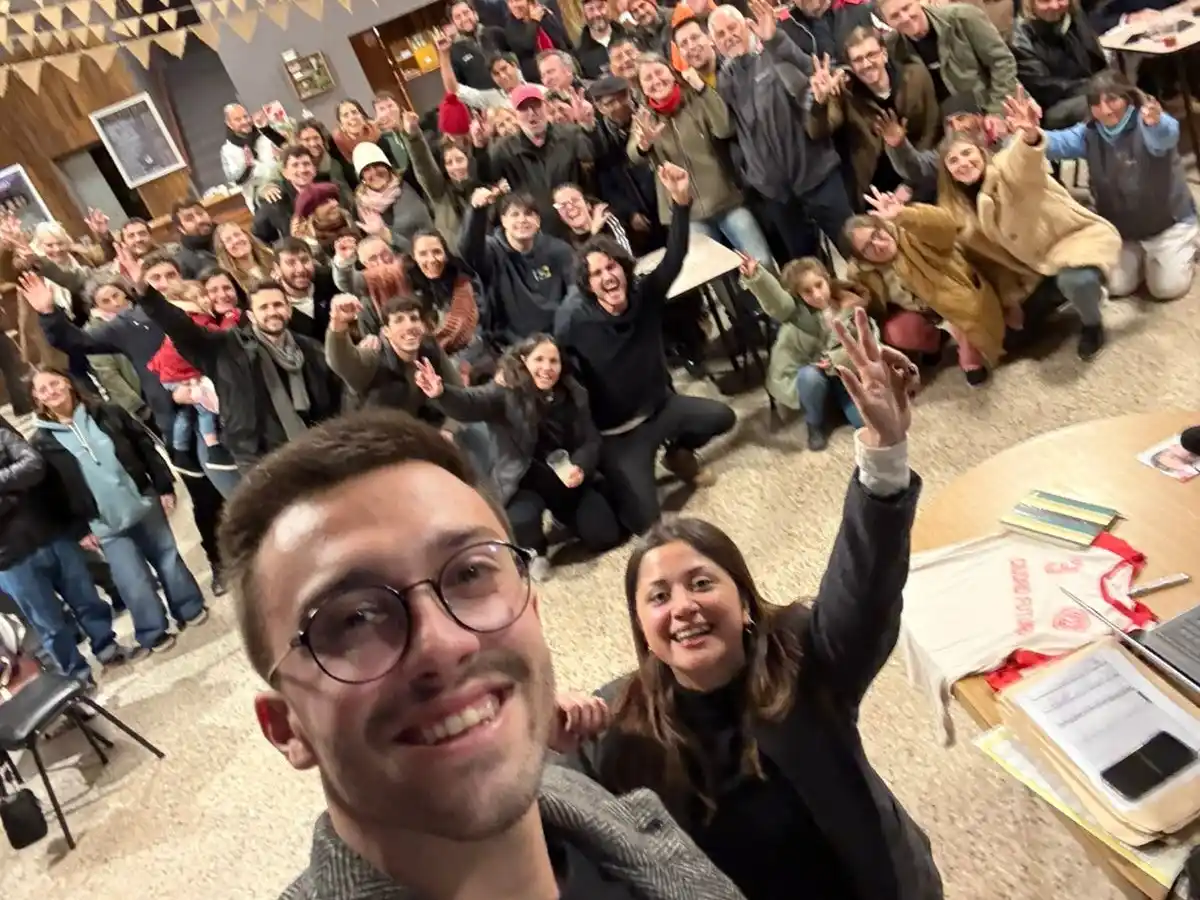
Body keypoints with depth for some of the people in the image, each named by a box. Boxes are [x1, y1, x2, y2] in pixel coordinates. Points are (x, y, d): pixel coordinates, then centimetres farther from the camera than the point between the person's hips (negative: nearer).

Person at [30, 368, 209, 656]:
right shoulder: (43, 442, -3)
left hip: (144, 505, 2)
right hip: (107, 525, -2)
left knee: (168, 559, 13)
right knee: (134, 582, 0)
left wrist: (164, 487, -1)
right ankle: (153, 634, 16)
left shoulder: (107, 414, 2)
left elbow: (146, 447, 4)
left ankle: (190, 609, 30)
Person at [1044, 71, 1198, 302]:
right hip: (1121, 229, 4)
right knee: (1116, 286, -7)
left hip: (1169, 222, -4)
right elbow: (1059, 142, -27)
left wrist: (1156, 123, -74)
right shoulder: (1089, 134, -8)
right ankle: (1141, 254, 25)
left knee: (1168, 288, -11)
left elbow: (1166, 136, -47)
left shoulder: (1146, 126, -23)